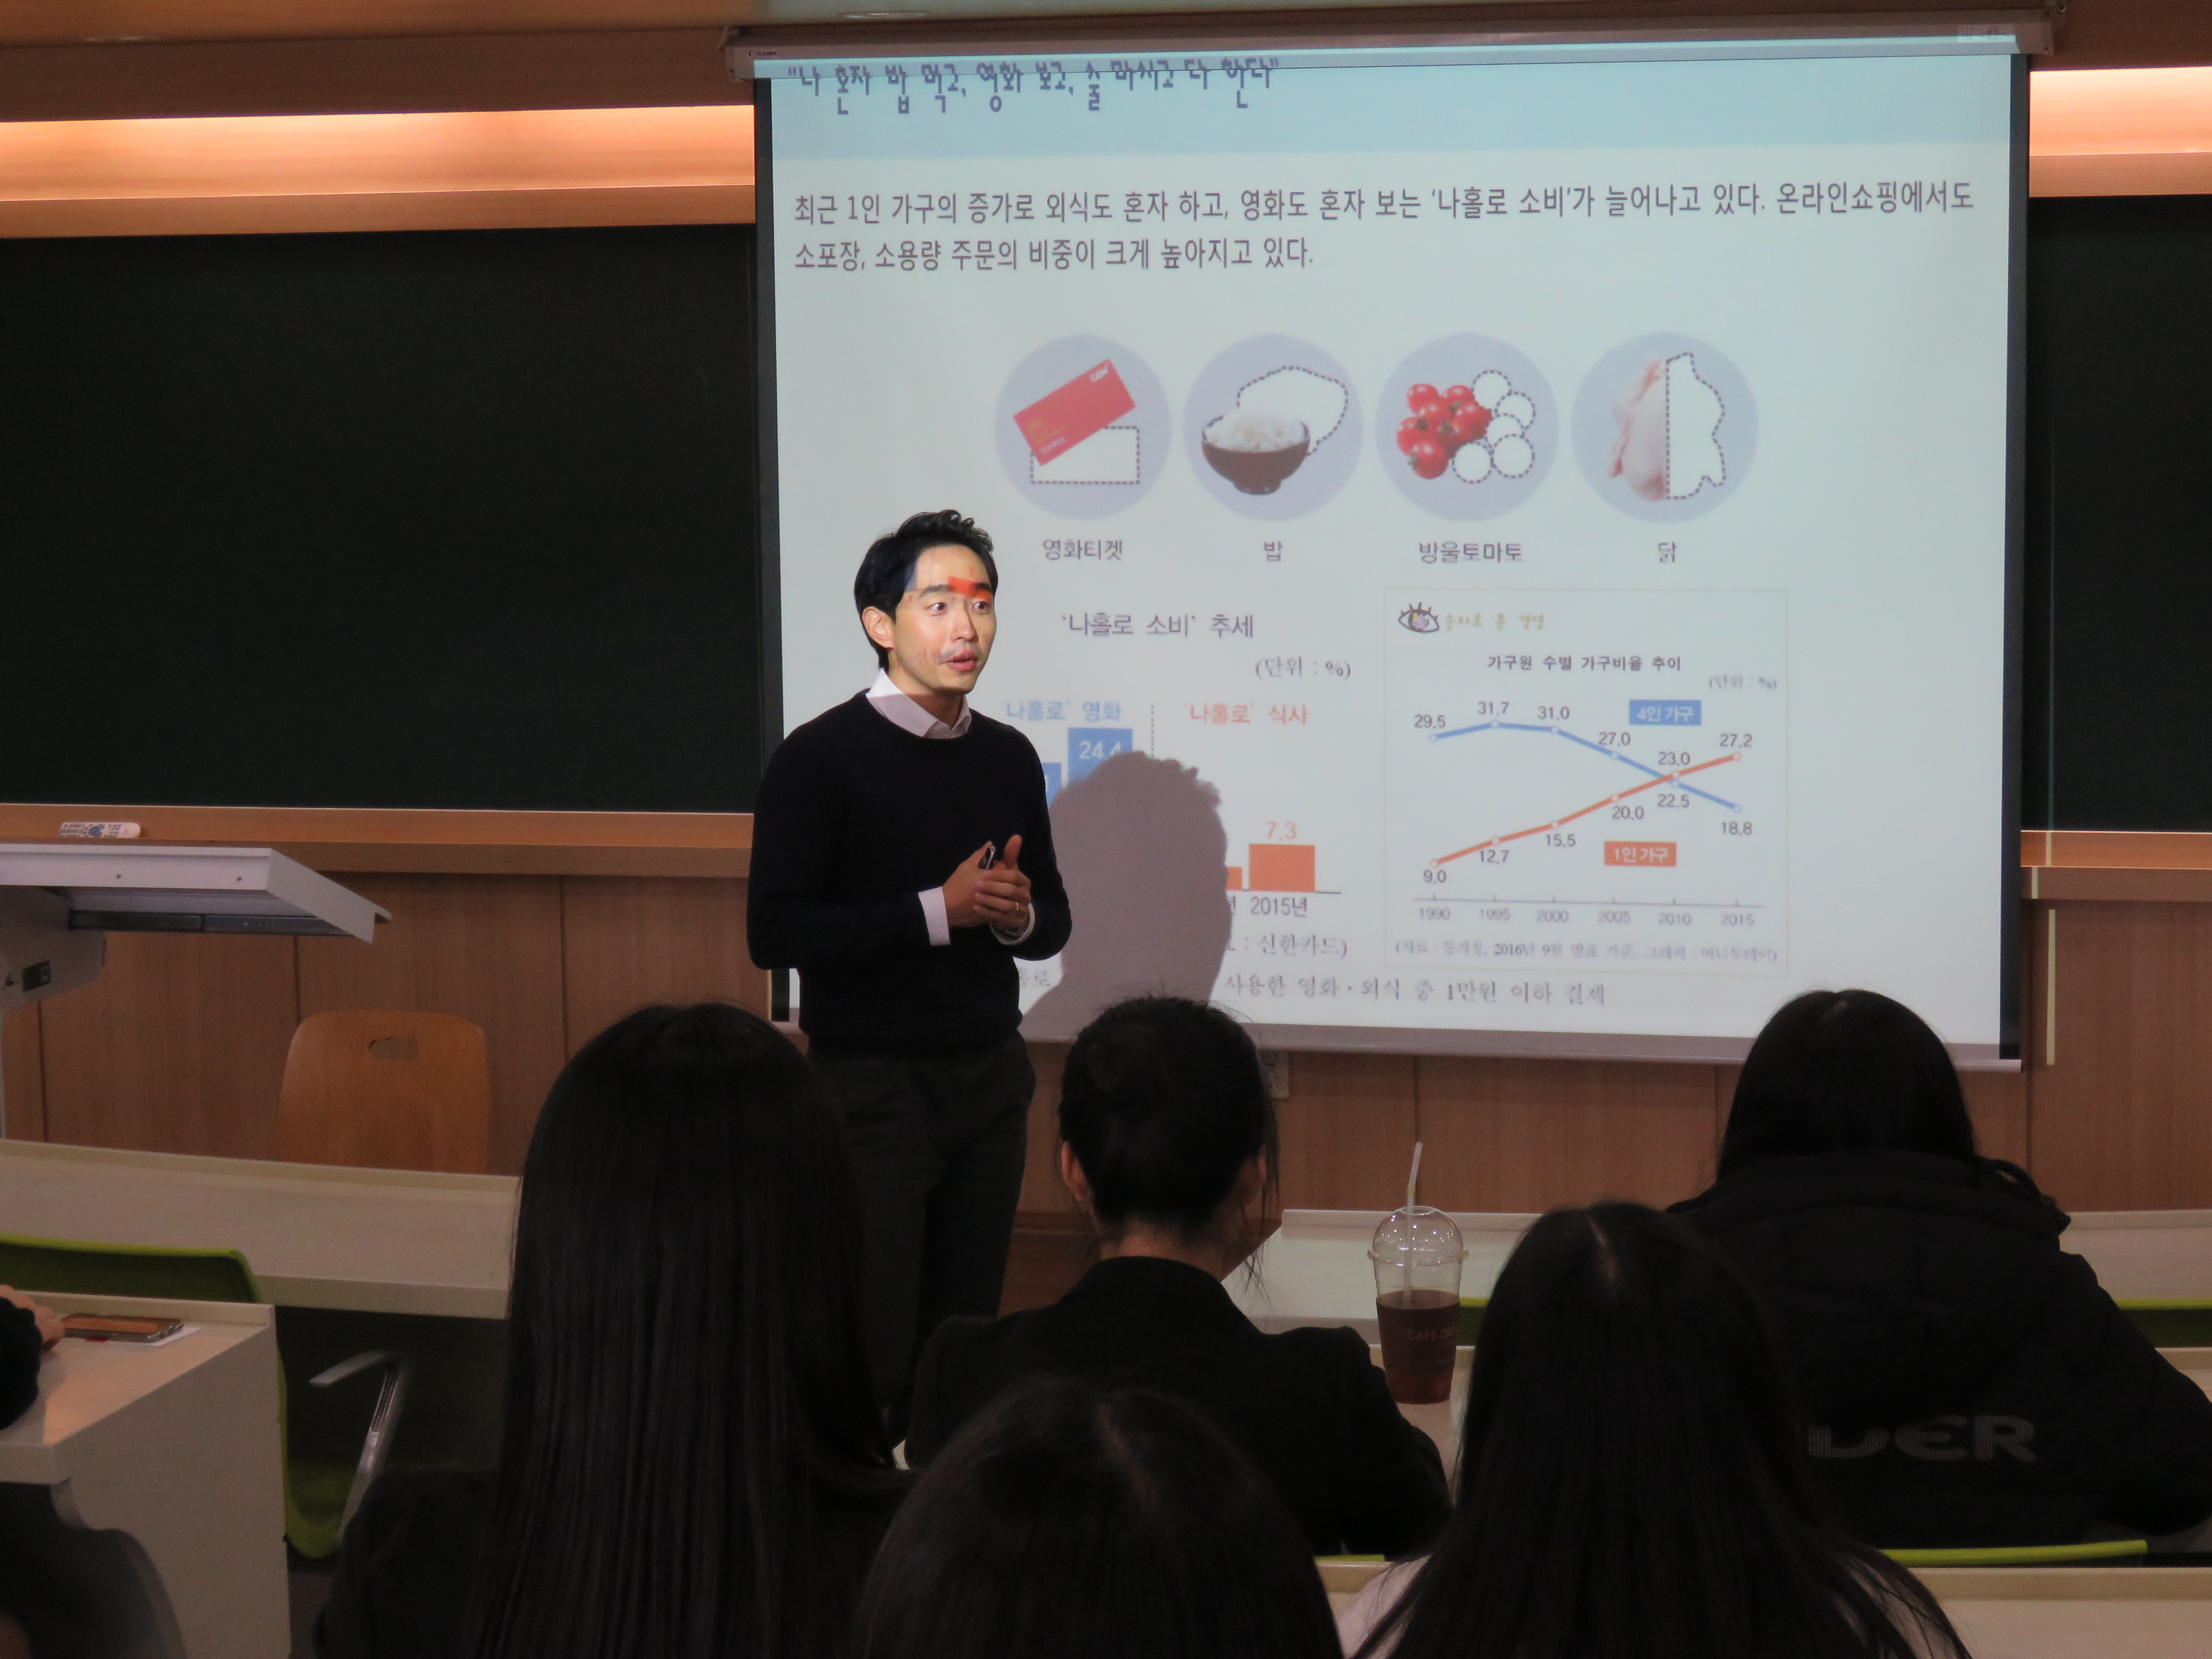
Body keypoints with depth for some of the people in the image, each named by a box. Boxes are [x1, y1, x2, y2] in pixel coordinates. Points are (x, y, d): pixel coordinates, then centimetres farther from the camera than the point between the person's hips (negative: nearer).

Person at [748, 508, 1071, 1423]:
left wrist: (1018, 915, -6)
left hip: (991, 1075, 5)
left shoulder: (1008, 758, 10)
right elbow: (776, 932, -15)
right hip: (872, 1080, -5)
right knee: (871, 1354, -5)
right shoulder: (821, 758, -7)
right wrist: (939, 911, -18)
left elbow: (1052, 923, 19)